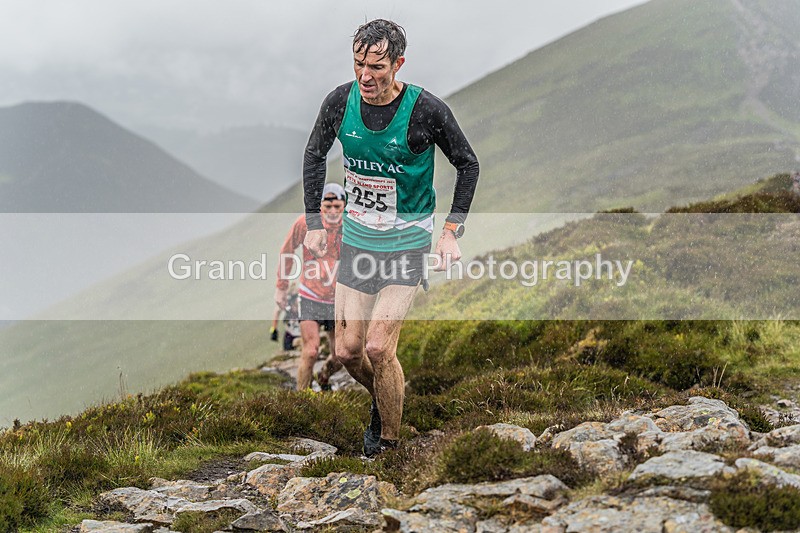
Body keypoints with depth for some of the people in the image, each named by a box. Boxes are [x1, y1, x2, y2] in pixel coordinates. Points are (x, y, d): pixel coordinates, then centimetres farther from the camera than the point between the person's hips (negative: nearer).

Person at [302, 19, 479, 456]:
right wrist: (314, 223, 7)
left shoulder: (426, 110, -18)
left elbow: (467, 163, -3)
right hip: (356, 240, 4)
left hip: (407, 243, -4)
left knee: (378, 348, -13)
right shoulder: (341, 101, -8)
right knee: (347, 350, 2)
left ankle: (390, 444, 7)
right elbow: (315, 155, 10)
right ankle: (384, 401, 34)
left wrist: (451, 231, -8)